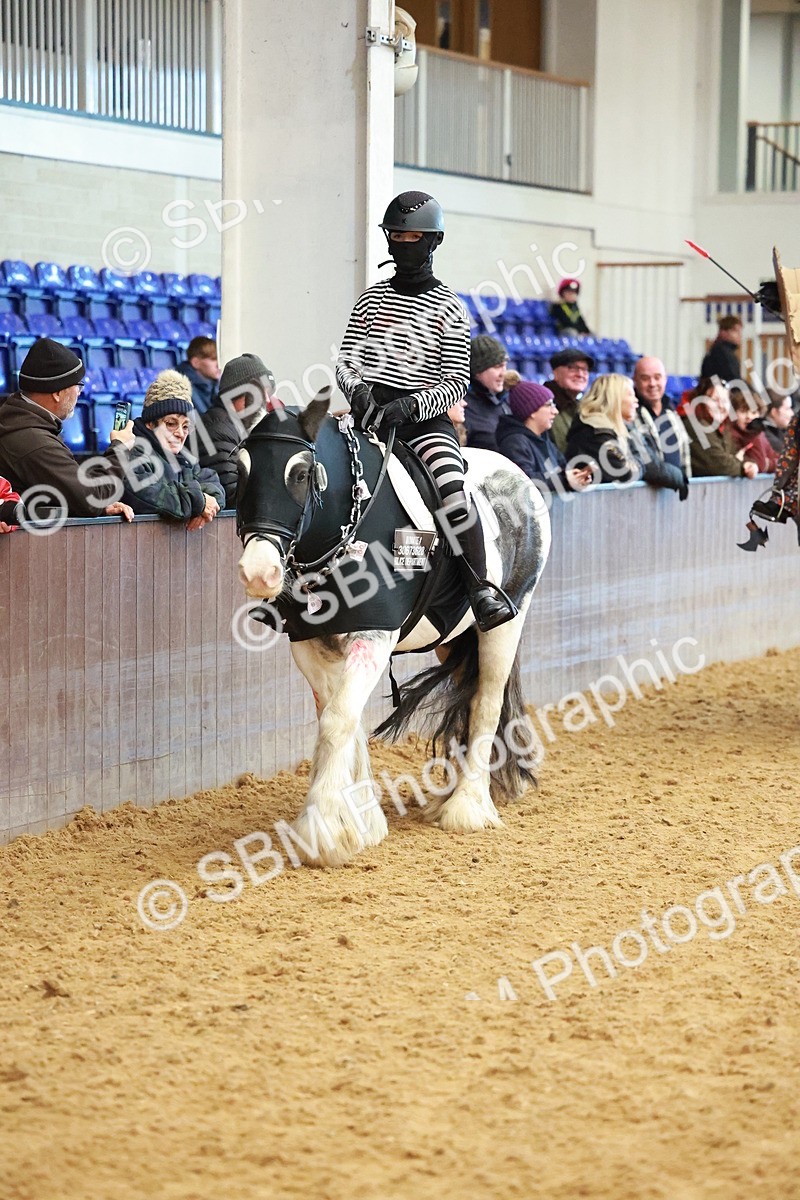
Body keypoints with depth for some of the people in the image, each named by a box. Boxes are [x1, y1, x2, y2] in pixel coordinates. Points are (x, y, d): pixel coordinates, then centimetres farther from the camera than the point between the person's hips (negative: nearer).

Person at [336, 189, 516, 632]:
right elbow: (345, 359, 13)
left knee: (452, 489, -28)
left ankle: (481, 589, -25)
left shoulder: (448, 308, 3)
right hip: (369, 411, 4)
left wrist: (410, 405, -17)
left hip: (424, 415, -4)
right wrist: (357, 388, -10)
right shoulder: (372, 298, 15)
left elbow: (456, 381, -2)